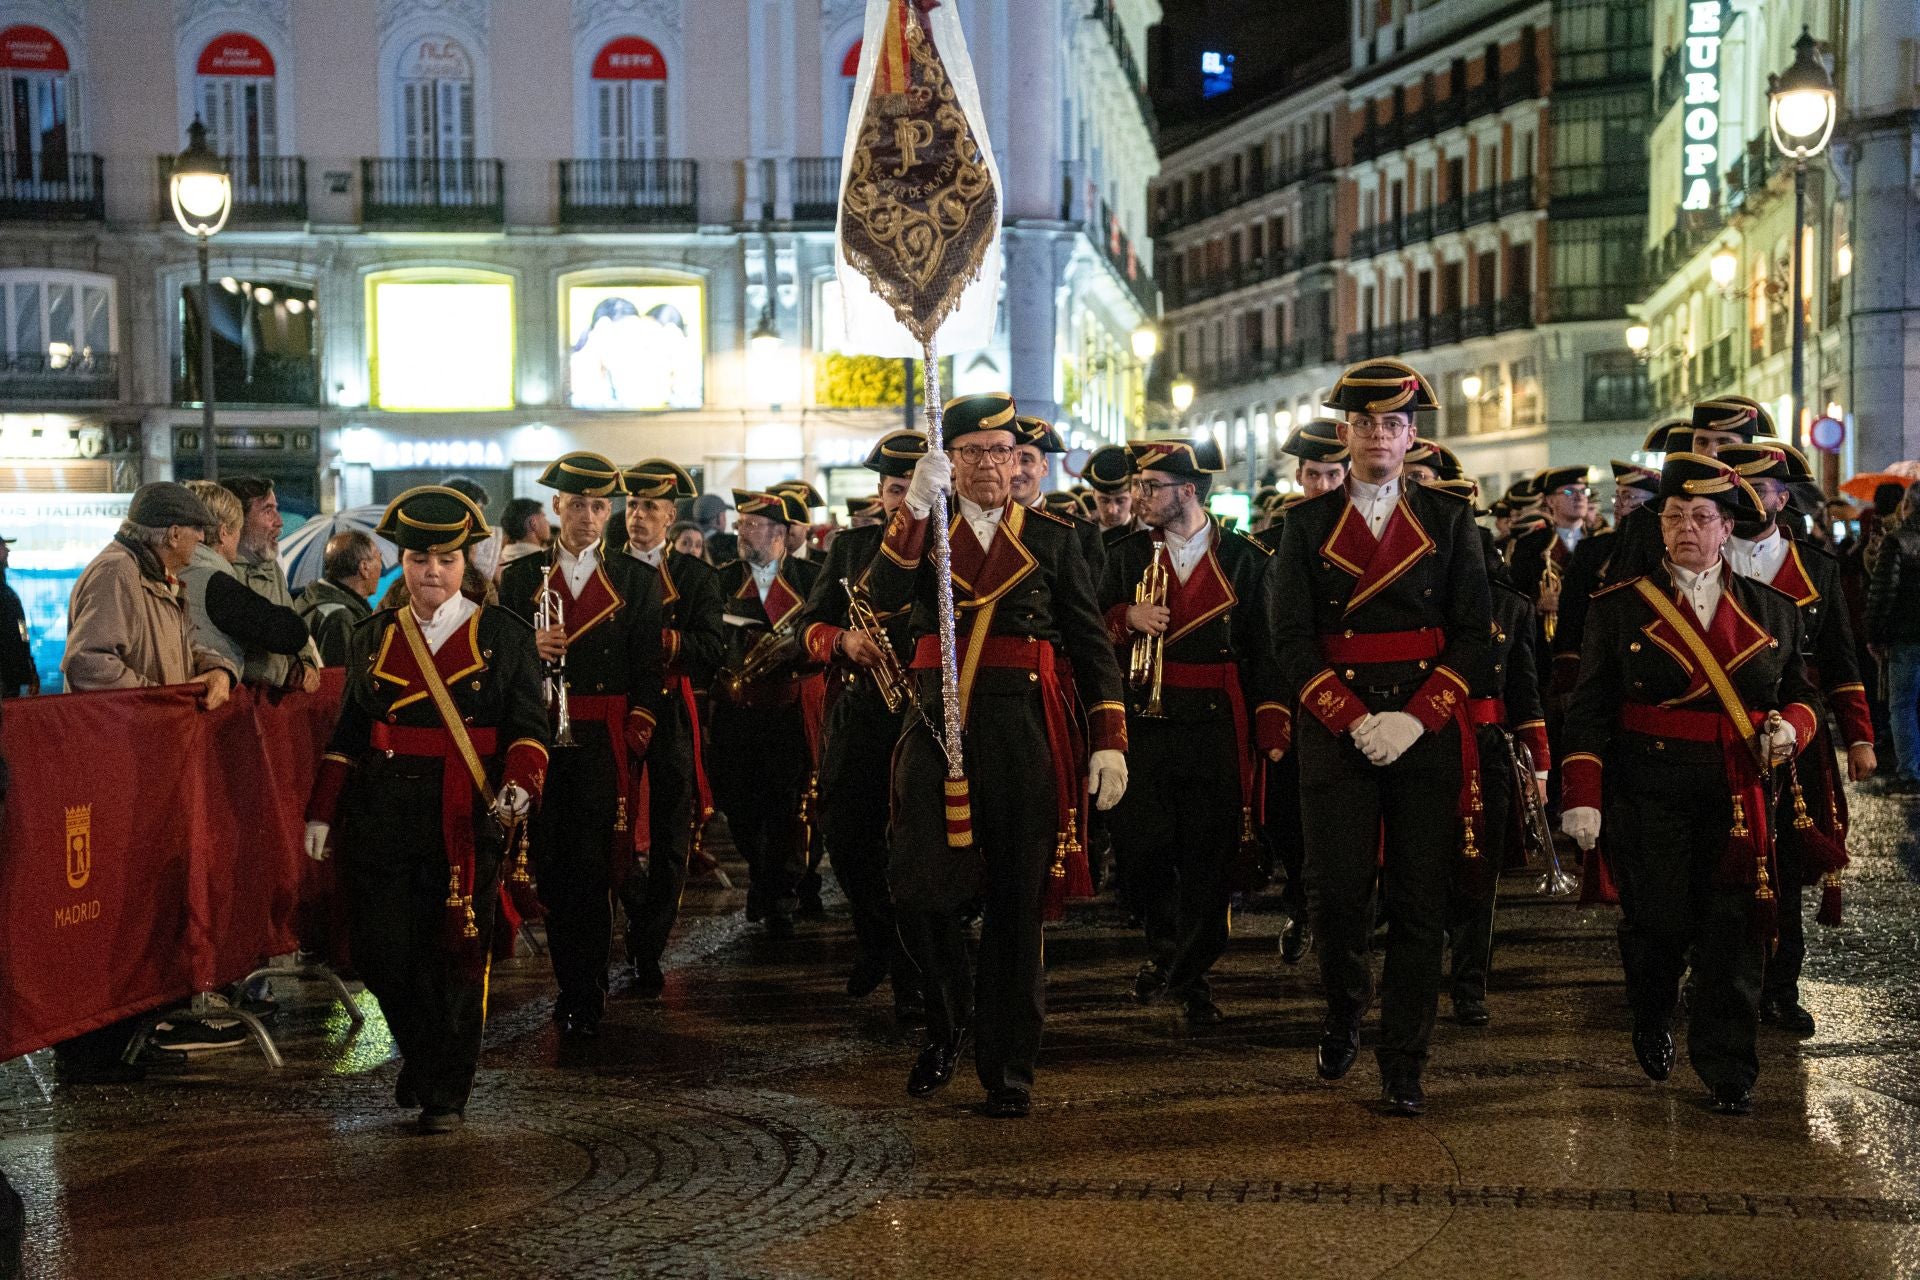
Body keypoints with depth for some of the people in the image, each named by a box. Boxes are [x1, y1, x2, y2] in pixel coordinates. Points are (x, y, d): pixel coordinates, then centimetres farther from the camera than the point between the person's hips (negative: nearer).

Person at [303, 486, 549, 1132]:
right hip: (383, 814, 3)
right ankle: (421, 1054, 28)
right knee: (379, 949, 0)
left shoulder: (503, 634, 3)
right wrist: (322, 812, 7)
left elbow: (529, 727, 1)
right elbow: (347, 734, 14)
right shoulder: (373, 637, 11)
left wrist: (519, 785, -18)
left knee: (458, 954, 0)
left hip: (467, 817, -2)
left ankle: (447, 1092, 15)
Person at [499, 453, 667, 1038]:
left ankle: (585, 1000, 0)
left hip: (606, 744, -2)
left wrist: (635, 742, -6)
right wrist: (531, 650, -12)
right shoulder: (520, 577, 11)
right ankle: (572, 986, 19)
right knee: (549, 866, 5)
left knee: (593, 868, -6)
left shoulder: (636, 580, 7)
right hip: (539, 738, 2)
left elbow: (650, 671, 4)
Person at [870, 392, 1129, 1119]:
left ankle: (1007, 1069, 13)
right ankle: (948, 1023, 20)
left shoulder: (1053, 537, 10)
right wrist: (915, 507, -20)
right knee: (919, 888, -7)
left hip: (1023, 728, 0)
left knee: (1017, 900, 3)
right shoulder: (921, 530, 10)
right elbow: (884, 597, -10)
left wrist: (1110, 740, -1)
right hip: (936, 724, 0)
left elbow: (1091, 643, 8)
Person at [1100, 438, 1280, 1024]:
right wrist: (1126, 618, -10)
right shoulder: (1125, 555, 10)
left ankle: (1191, 976, 19)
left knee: (1209, 856, 3)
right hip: (1142, 719, 1)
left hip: (1215, 727, -1)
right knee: (1139, 844, -6)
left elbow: (1266, 649, 4)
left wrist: (1271, 731, -4)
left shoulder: (1247, 559, 3)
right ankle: (1165, 948, 21)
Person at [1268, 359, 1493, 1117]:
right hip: (1335, 733, 0)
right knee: (1335, 892, -1)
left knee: (1419, 904, 0)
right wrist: (1355, 720, -11)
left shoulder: (1449, 522, 8)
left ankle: (1403, 1065, 9)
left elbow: (1474, 634, 2)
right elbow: (1292, 641, 1)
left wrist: (1414, 718, -10)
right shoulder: (1308, 525, 7)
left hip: (1428, 733, 0)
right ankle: (1344, 1015, 27)